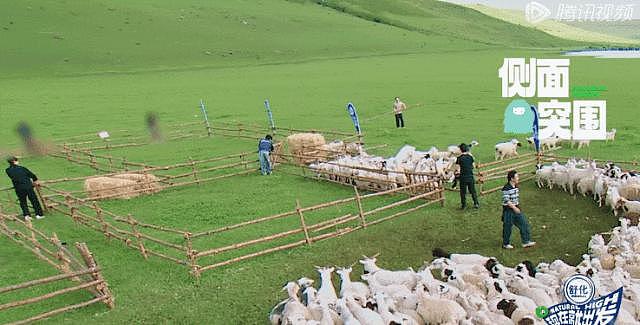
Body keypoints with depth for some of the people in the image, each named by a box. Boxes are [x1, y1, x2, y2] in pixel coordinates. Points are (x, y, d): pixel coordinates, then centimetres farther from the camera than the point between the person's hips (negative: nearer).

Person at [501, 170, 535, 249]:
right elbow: (506, 201, -22)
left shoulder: (516, 187, 6)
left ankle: (526, 242, 12)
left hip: (516, 209, 8)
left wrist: (518, 207, 20)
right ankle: (505, 244, 19)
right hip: (508, 210, -8)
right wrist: (514, 208, -23)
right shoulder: (506, 188, -20)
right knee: (507, 228, 4)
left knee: (524, 223, 4)